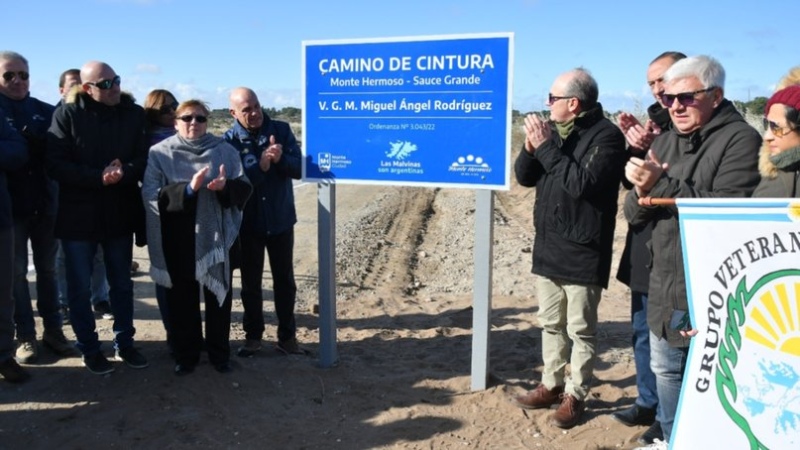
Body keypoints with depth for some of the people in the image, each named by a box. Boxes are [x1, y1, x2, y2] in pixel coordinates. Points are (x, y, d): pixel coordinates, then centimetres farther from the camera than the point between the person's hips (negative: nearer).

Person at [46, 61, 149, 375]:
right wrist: (99, 177, -23)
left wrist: (123, 172, -23)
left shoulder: (134, 114, 0)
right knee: (80, 287, 7)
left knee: (122, 284, 14)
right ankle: (89, 349, 23)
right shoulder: (67, 115, -7)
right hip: (78, 215, -2)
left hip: (120, 213, 2)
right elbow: (56, 165, -13)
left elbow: (145, 158, -3)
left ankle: (124, 343, 28)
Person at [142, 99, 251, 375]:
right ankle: (185, 355, 25)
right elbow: (151, 195, -11)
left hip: (216, 238, 1)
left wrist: (226, 186, -22)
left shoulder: (224, 151, 3)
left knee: (219, 298, 9)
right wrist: (187, 189, -24)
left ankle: (220, 354, 25)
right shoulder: (160, 153, 0)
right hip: (178, 242, 0)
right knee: (181, 301, 9)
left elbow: (244, 188, -1)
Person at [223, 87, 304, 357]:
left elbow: (299, 168, -7)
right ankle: (253, 335, 26)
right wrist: (261, 165, -29)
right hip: (248, 223, -1)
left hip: (281, 220, 1)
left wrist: (281, 159, -27)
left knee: (285, 280, 9)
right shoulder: (229, 141, -7)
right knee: (250, 282, 11)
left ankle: (287, 336, 22)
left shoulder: (281, 130, -3)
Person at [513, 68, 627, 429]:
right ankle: (551, 385, 30)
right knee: (551, 324, 16)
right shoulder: (553, 129, 9)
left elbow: (583, 184, -24)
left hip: (582, 253, -7)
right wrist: (531, 147, -10)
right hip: (547, 247, 7)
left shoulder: (606, 135, -12)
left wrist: (547, 147, -20)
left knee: (580, 329, 5)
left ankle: (575, 395, 18)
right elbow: (525, 177, 9)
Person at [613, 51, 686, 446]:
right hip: (644, 246, 8)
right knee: (643, 331, 17)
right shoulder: (656, 120, 12)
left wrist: (650, 151, -23)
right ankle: (648, 404, 33)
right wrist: (633, 145, -4)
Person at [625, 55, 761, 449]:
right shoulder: (664, 142, 11)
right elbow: (634, 215, 10)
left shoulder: (740, 140, -10)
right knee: (665, 369, 21)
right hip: (665, 287, 8)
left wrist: (663, 184, -25)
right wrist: (642, 193, -12)